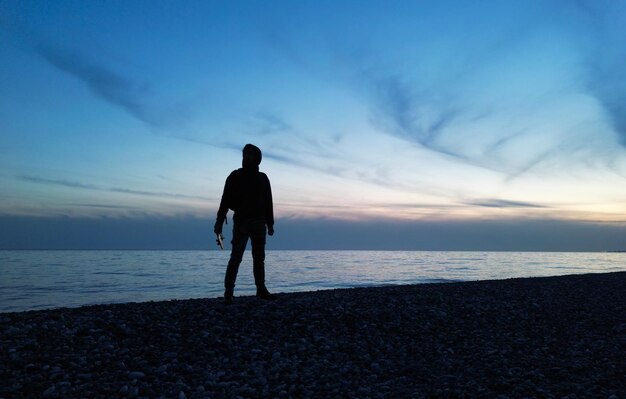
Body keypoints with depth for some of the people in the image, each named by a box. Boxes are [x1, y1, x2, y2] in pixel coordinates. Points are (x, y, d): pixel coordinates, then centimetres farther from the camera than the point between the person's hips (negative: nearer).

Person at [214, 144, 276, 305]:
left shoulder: (263, 178, 11)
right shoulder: (235, 176, 2)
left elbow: (268, 203, 13)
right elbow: (225, 200, -3)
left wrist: (270, 224, 9)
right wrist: (219, 221, -11)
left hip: (259, 223, 4)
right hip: (241, 222, -3)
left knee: (259, 258, 7)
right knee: (236, 257, -8)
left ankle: (261, 289, 15)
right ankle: (228, 292, -5)